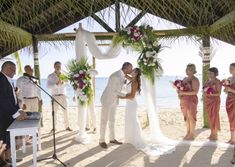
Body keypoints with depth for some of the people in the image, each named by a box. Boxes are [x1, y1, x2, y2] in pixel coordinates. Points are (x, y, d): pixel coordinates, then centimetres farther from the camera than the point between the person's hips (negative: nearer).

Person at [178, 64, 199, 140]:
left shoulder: (194, 80, -10)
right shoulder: (185, 79, 14)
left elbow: (195, 91, -19)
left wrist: (183, 93, -23)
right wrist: (179, 92, 0)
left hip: (191, 100, -8)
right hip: (184, 100, 8)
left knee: (191, 117, -1)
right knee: (186, 117, 12)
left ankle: (192, 134, 10)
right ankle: (188, 133, 22)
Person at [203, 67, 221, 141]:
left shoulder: (217, 82, -9)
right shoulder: (207, 81, 11)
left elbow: (219, 93, -13)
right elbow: (204, 91, 15)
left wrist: (212, 94, -28)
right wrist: (204, 93, -4)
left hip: (215, 101, -7)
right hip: (208, 101, 7)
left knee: (215, 117, -1)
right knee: (210, 117, 10)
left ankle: (215, 135, 7)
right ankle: (212, 133, 19)